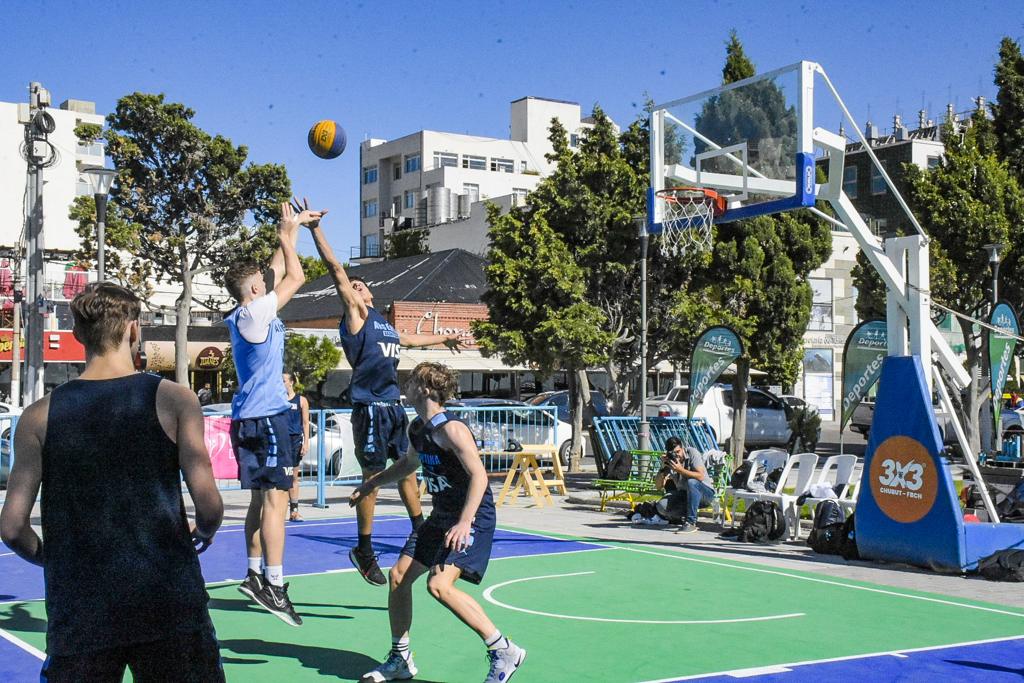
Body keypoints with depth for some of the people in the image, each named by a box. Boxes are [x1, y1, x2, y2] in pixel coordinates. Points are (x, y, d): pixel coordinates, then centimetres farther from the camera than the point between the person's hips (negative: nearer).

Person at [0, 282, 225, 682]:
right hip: (170, 605, -1)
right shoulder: (172, 399, -4)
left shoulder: (40, 416, 1)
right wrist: (204, 534, 14)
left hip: (78, 614, 2)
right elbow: (209, 507, -9)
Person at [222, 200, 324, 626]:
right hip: (266, 416, -10)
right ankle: (274, 585, -15)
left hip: (249, 418, 10)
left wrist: (292, 230, 23)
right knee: (275, 498, -12)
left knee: (262, 498, 14)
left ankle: (255, 574, 18)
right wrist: (288, 233, 3)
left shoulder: (248, 314, 13)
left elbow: (280, 274, 22)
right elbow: (294, 278, -7)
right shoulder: (252, 314, -11)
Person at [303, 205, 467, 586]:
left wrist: (444, 338, 55)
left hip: (394, 407, 7)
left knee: (407, 470, 15)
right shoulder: (355, 314, 0)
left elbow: (408, 339, 42)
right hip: (371, 408, -7)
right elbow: (335, 269, -8)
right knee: (373, 479, -2)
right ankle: (364, 551, 9)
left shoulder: (384, 325, 21)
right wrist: (315, 229, -13)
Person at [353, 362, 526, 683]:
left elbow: (479, 476, -27)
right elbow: (409, 463, 28)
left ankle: (504, 651, -12)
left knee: (439, 585, -23)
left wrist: (464, 522, -35)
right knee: (398, 576, 7)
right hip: (441, 517, 9)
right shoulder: (417, 428, 7)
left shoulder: (451, 429, -21)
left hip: (473, 518, -9)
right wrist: (372, 483, 26)